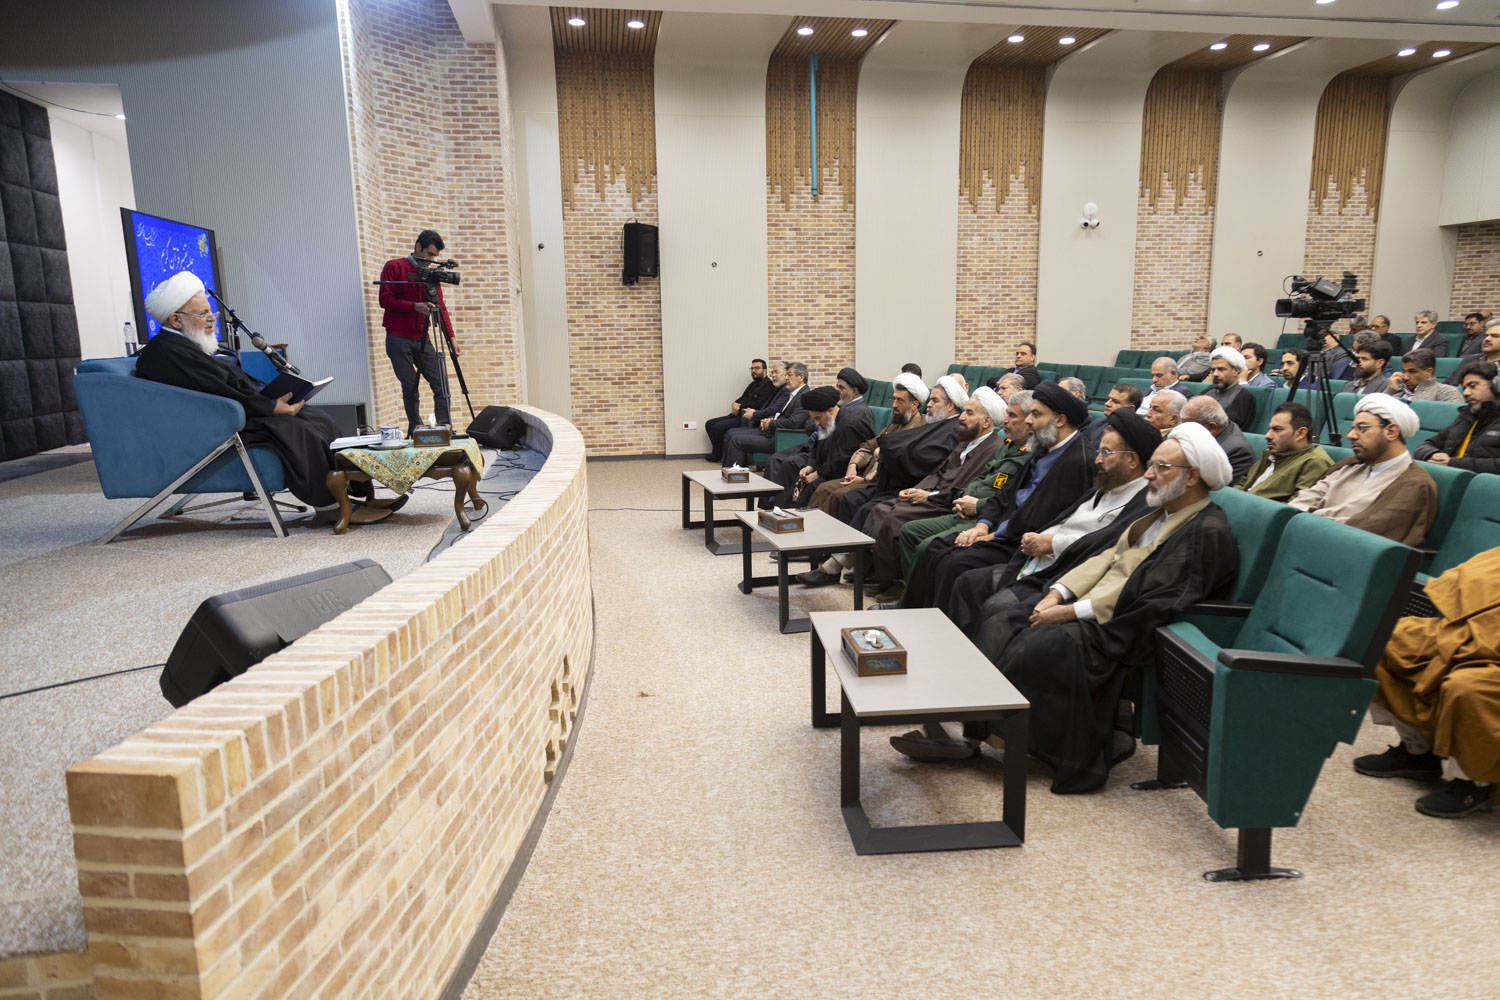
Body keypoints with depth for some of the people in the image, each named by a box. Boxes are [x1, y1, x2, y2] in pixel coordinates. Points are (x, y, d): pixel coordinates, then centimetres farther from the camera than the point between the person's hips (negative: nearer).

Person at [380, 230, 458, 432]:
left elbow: (440, 307, 11)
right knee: (410, 389, -3)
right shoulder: (394, 267, 0)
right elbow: (385, 300, -6)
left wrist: (451, 335, -1)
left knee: (441, 384, -8)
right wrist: (415, 306, -17)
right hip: (398, 340, -4)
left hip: (422, 339, 4)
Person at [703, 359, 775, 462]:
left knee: (717, 427, -22)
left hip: (746, 418, -10)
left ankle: (717, 455, -2)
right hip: (738, 415, 10)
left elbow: (758, 405, -18)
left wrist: (739, 407, -8)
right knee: (709, 424, 3)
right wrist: (735, 405, -3)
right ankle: (718, 452, 3)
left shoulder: (768, 386, -9)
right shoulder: (753, 384, 21)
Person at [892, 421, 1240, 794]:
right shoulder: (1161, 511, 18)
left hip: (1121, 627, -9)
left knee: (1034, 648, -27)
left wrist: (1071, 613, -20)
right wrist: (1058, 592, -3)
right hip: (1091, 602, 10)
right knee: (1001, 611, -4)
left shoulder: (1208, 532, -11)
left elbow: (1161, 601, -20)